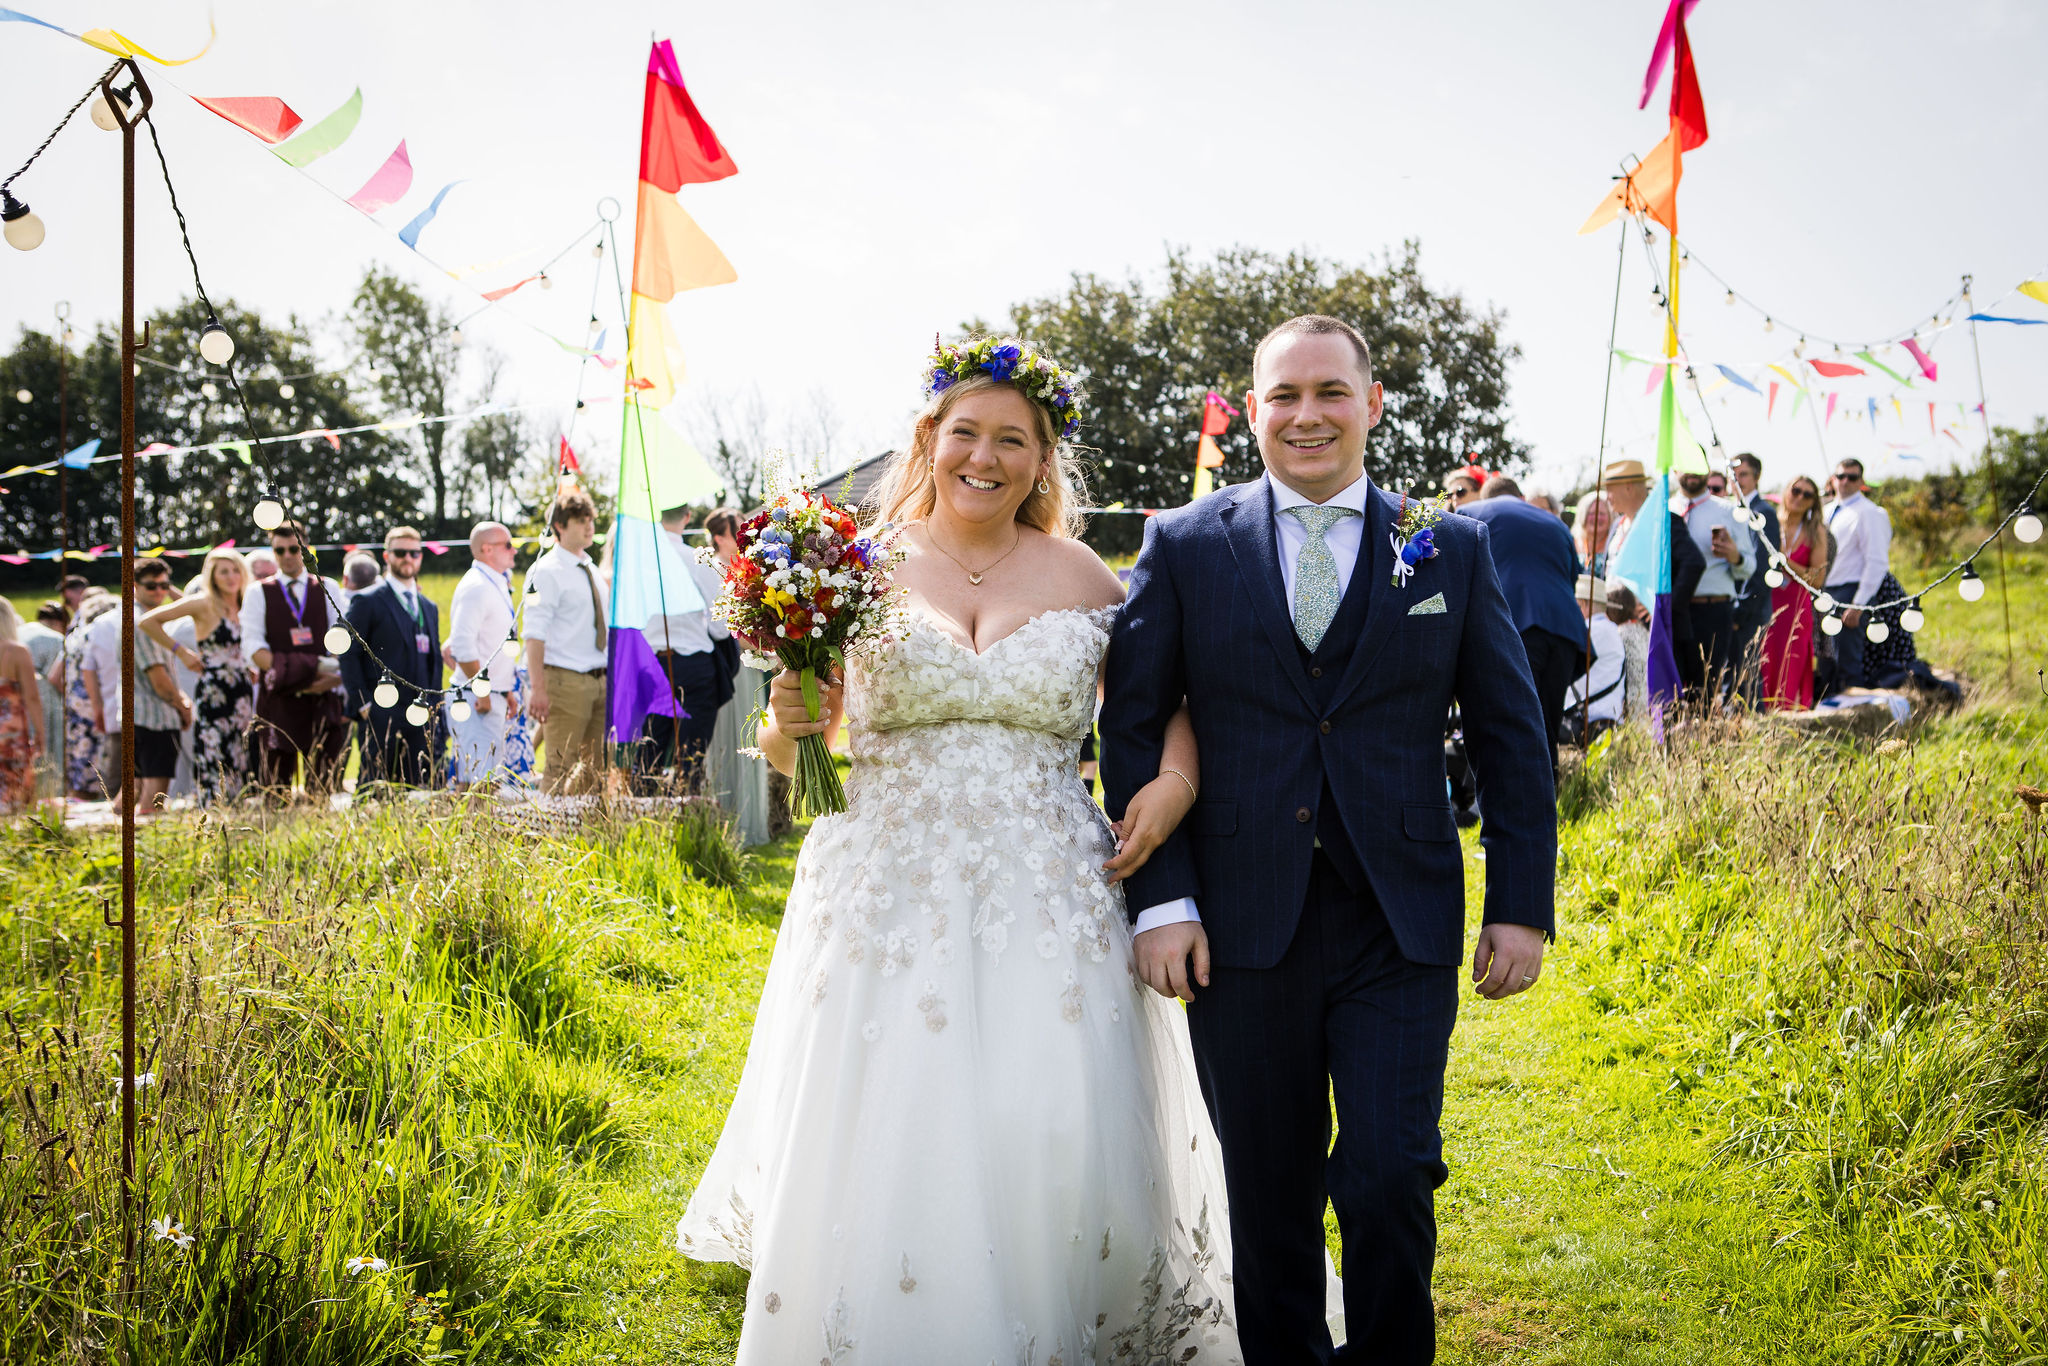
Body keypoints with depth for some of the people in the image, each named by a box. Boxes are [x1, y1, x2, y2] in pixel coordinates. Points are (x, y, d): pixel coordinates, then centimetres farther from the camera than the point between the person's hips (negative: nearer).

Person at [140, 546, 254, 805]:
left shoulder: (244, 607, 13)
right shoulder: (204, 604, -4)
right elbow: (148, 622, -7)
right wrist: (181, 652, -7)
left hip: (244, 693, 6)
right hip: (213, 694, -6)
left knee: (241, 763, 4)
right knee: (215, 764, -10)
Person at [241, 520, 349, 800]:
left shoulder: (327, 588, 14)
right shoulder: (258, 593, 10)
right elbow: (252, 645, 1)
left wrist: (333, 676, -9)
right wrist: (284, 672, -14)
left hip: (322, 696, 1)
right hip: (278, 697, -1)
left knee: (325, 779, -4)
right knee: (275, 780, -5)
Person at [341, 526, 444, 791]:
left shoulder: (430, 607, 20)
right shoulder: (367, 601, 1)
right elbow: (348, 656, -4)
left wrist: (432, 705, 11)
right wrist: (363, 705, -10)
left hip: (420, 717, 5)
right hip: (381, 716, -5)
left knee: (418, 790, 1)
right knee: (374, 790, -7)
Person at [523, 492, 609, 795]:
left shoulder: (592, 571, 16)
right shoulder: (547, 571, -8)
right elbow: (535, 634, -15)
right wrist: (538, 688, -22)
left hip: (599, 679, 8)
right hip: (565, 680, -8)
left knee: (596, 769, 9)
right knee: (561, 770, -7)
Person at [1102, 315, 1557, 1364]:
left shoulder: (1454, 548, 6)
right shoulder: (1183, 546, 4)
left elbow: (1511, 737, 8)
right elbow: (1131, 728, 3)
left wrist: (1522, 905, 2)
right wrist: (1160, 898, -4)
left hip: (1400, 929, 0)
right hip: (1241, 925, 0)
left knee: (1390, 1180, -7)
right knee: (1269, 1199, 9)